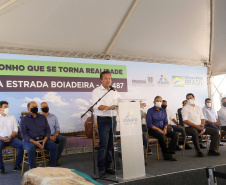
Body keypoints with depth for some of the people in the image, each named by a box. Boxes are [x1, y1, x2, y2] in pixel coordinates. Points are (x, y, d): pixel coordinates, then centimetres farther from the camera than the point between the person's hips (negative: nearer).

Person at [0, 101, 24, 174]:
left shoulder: (12, 117, 12)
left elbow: (15, 130, 9)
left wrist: (10, 137, -10)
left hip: (11, 138, 2)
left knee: (22, 145, -23)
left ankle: (17, 165, -10)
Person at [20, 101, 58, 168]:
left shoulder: (43, 117, 14)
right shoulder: (24, 119, 4)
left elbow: (48, 130, 12)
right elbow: (24, 134, -3)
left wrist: (44, 140, -8)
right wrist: (34, 142, -17)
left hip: (42, 139, 4)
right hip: (30, 140, -3)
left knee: (54, 146, -22)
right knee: (31, 149, -37)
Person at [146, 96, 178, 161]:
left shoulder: (163, 110, 12)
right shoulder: (150, 111, -5)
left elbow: (166, 122, 16)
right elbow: (149, 124, -10)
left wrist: (165, 129, -5)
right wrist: (159, 130, -17)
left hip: (162, 128, 6)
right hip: (153, 129, -6)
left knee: (175, 134, -17)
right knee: (161, 135, -36)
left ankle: (170, 153, -21)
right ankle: (166, 154, -20)